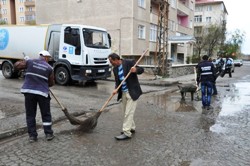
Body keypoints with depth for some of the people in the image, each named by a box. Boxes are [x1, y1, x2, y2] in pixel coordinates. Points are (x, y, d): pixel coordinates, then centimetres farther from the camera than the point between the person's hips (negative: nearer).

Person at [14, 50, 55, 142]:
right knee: (46, 114, 13)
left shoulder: (30, 61, 3)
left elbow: (16, 65, 12)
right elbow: (51, 83, 9)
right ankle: (49, 134, 17)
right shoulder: (49, 67, 3)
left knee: (30, 114, 12)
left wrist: (24, 61, 27)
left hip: (29, 91, 2)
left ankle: (32, 135, 16)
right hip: (42, 93, -1)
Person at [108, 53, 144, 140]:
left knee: (128, 112, -6)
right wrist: (116, 89, -12)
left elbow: (141, 70, -6)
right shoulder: (115, 69, 7)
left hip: (132, 92, -7)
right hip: (123, 93, 7)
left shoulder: (129, 62, -11)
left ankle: (126, 133, 0)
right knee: (126, 112, 16)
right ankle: (131, 128, 33)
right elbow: (117, 82, 7)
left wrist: (136, 70, -27)